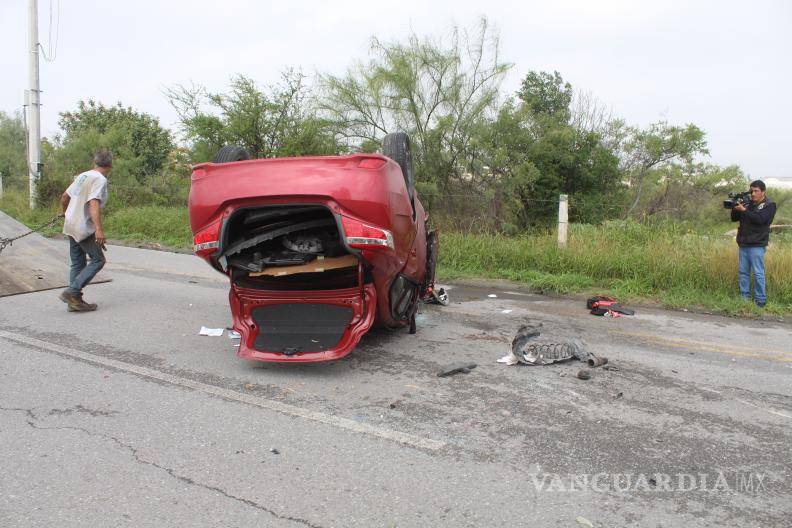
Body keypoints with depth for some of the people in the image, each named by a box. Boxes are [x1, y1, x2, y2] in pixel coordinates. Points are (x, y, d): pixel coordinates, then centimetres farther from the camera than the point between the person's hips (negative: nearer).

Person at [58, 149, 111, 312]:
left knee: (78, 264, 12)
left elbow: (64, 198, 21)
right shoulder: (100, 179, -12)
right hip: (84, 228, -9)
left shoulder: (82, 176, 13)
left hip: (71, 226, 9)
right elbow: (94, 204, -26)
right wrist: (99, 229, -33)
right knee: (98, 260, -1)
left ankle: (75, 301, 14)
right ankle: (72, 292, -8)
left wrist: (66, 215, 39)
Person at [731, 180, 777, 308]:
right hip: (744, 244, 6)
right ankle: (744, 297, 15)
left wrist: (744, 210, -20)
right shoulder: (748, 203, 14)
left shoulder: (769, 205, -2)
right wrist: (735, 209, -7)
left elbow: (760, 219, -18)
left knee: (758, 273, -5)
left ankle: (760, 300, 1)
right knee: (743, 272, 8)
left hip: (757, 245, -6)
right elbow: (734, 218, 13)